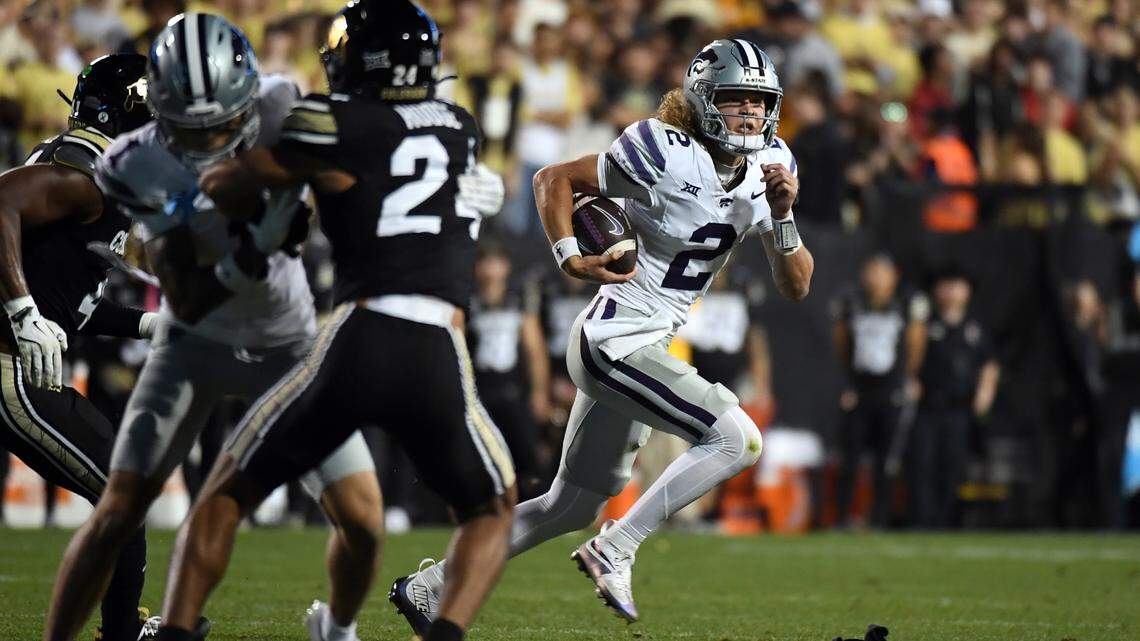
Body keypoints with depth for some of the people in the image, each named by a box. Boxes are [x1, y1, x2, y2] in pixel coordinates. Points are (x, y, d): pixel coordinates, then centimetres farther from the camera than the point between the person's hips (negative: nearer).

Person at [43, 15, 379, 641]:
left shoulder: (280, 112, -23)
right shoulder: (138, 167, -25)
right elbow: (187, 302, -28)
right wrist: (251, 253, -44)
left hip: (289, 343, 1)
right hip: (195, 340, -1)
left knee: (361, 522, -4)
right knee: (119, 511, -8)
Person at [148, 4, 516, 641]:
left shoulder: (335, 128, 3)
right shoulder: (461, 130, 17)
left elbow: (223, 188, 12)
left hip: (357, 344, -2)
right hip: (440, 361, 2)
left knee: (228, 494, 17)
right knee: (493, 511, 24)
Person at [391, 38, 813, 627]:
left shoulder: (765, 170, 4)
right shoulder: (665, 155, -16)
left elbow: (795, 287, 2)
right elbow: (554, 178, -6)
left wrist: (782, 214, -13)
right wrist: (571, 260, -17)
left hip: (647, 348, 8)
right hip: (615, 341, -8)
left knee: (571, 508, 16)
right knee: (738, 439, -20)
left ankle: (429, 588, 27)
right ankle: (615, 550, -11)